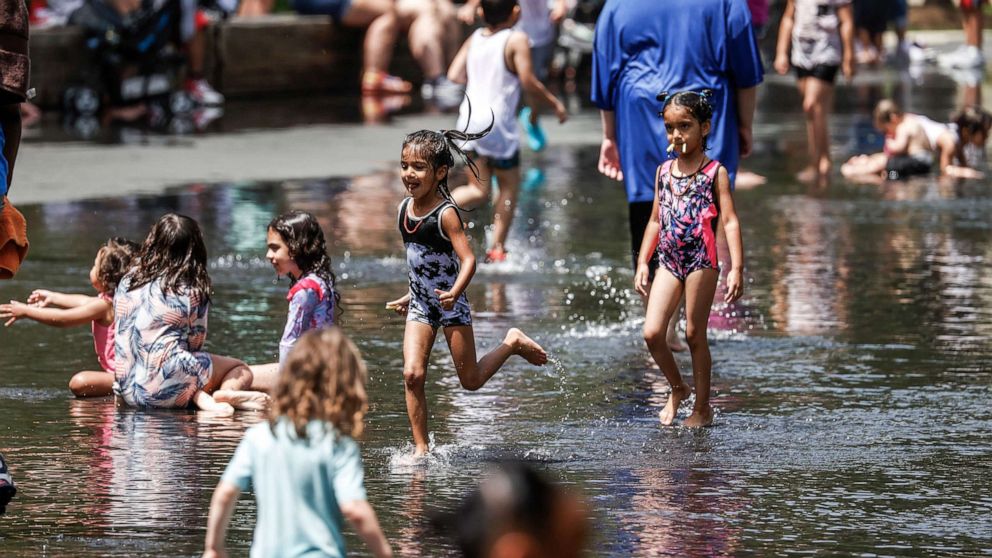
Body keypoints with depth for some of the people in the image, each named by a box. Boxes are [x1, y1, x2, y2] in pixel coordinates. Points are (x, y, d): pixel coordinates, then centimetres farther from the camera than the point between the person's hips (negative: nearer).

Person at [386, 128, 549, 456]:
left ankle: (513, 343, 30)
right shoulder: (404, 209, 1)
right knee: (412, 374, -11)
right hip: (421, 305, 5)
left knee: (470, 380, 5)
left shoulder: (445, 214, -19)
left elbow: (468, 259, -24)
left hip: (451, 305, -5)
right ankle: (421, 449, -4)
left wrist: (455, 293, -41)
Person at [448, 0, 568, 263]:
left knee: (478, 190, 13)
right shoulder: (516, 40, -10)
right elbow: (528, 82, -14)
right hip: (497, 122, -5)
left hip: (469, 119, 5)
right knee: (509, 185, 12)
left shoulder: (474, 39, 7)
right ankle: (497, 248, 9)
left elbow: (454, 74, 4)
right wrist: (555, 103, -1)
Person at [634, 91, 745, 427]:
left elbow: (730, 222, -8)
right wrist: (642, 263, 13)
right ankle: (677, 389, 19)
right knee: (652, 332, -5)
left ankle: (703, 407, 14)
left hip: (702, 262, -5)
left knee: (695, 334, 1)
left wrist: (737, 268, -16)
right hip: (668, 262, 5)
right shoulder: (664, 172, 12)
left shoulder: (715, 173, -3)